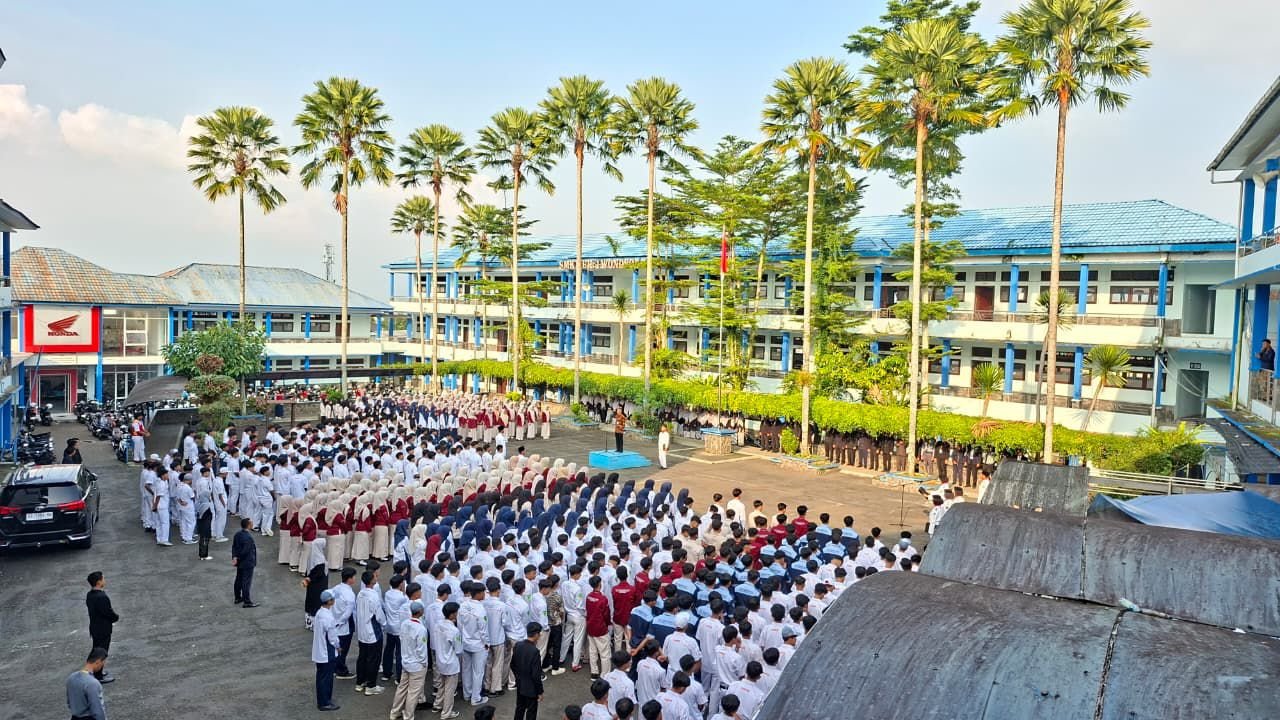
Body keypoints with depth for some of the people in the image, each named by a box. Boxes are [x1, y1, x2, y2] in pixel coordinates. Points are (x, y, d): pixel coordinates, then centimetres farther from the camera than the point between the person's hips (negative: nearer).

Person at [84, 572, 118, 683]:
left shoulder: (90, 595, 0)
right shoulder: (102, 597, -30)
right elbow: (109, 613, -25)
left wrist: (112, 617, 7)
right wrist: (117, 617, -3)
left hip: (94, 627, 9)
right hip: (103, 630, -9)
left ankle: (97, 672, 37)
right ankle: (99, 677, 14)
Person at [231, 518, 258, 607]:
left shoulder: (237, 534, 2)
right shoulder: (248, 537, -25)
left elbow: (234, 547, 3)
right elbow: (245, 551, -24)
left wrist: (234, 557, -5)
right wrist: (237, 558, -9)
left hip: (240, 563, 9)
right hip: (247, 563, -9)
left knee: (239, 580, 19)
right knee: (246, 582, -3)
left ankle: (238, 598, 31)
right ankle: (247, 602, 2)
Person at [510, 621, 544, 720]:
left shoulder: (517, 645, -7)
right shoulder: (534, 651, -29)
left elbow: (512, 665, 7)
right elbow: (536, 675, -23)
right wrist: (540, 691, -11)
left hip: (519, 685, 7)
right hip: (531, 688, -7)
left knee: (520, 708, 23)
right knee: (531, 712, 10)